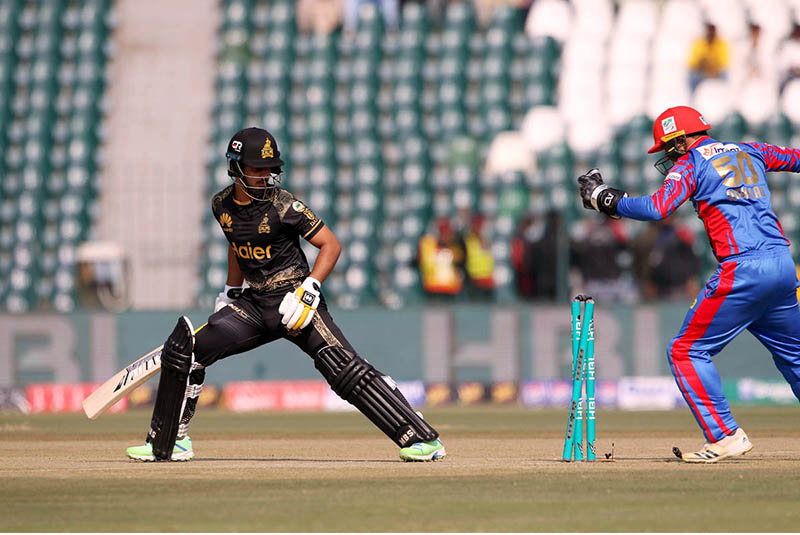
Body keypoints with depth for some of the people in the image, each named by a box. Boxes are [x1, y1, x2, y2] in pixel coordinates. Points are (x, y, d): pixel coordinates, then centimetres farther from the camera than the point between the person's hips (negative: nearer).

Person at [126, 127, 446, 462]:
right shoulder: (222, 206, 5)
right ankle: (169, 443, 9)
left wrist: (309, 290, -22)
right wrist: (230, 292, 25)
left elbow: (330, 244, -12)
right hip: (253, 303, 6)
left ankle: (421, 438, -17)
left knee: (345, 370, -19)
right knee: (186, 347, -4)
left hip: (293, 299, -6)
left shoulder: (283, 206, -13)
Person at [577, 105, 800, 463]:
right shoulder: (749, 152, 19)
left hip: (743, 270, -7)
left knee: (687, 352, 1)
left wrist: (603, 198, -3)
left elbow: (657, 208, -14)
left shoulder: (690, 164, 1)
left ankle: (726, 437, -6)